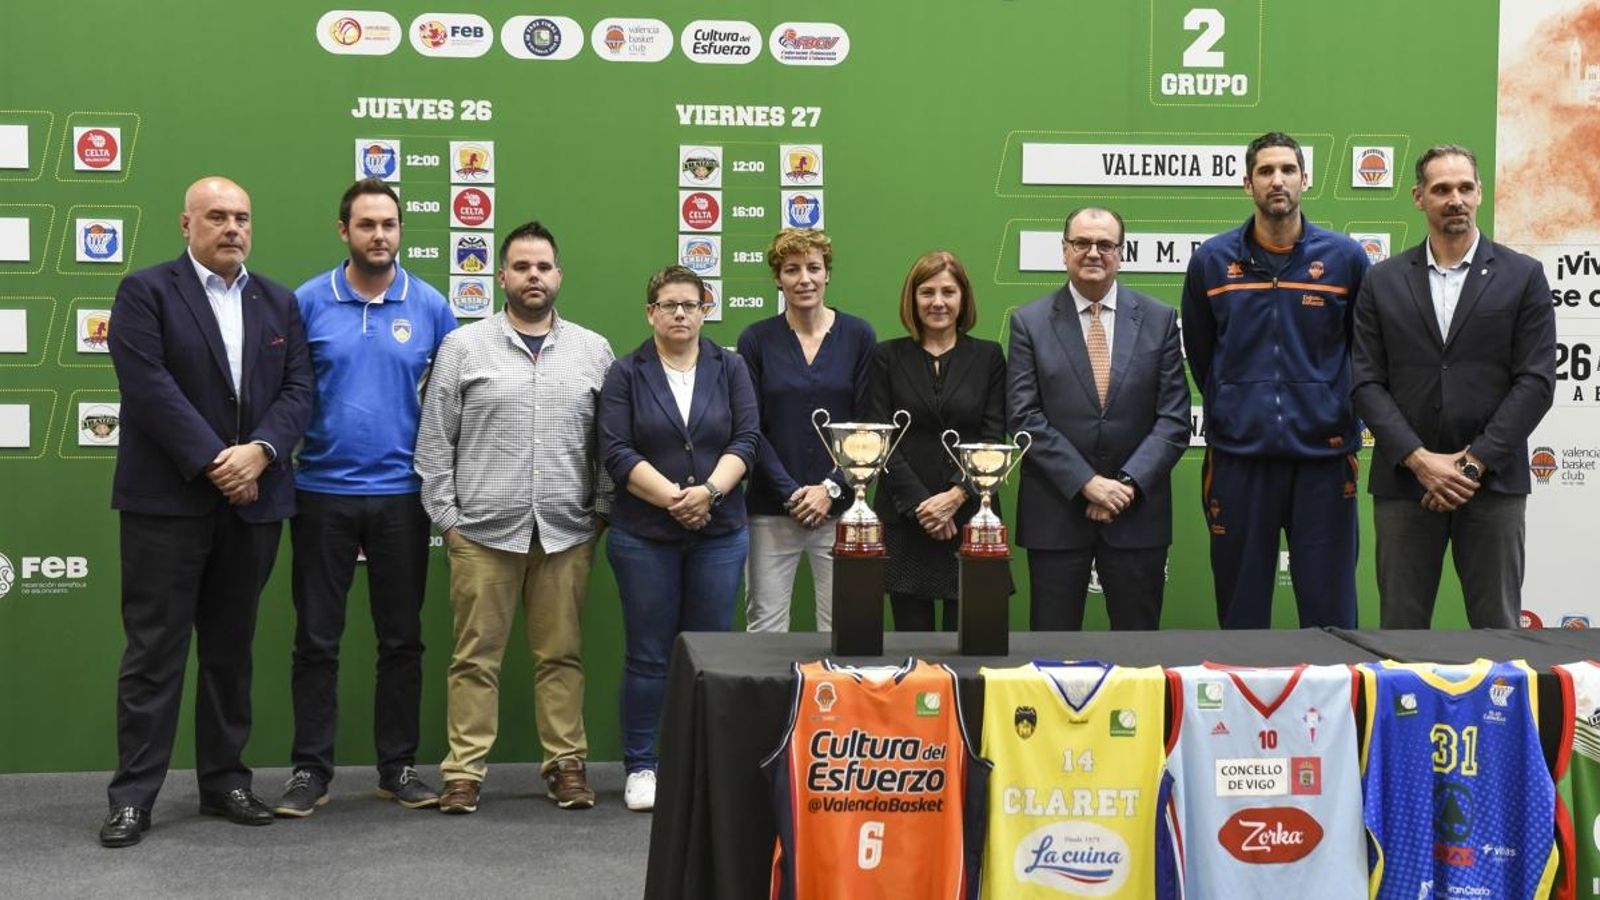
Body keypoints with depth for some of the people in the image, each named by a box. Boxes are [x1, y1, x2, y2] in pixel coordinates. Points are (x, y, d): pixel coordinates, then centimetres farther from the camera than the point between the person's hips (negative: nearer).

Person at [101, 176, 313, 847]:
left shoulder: (279, 302, 13)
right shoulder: (146, 293, -1)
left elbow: (297, 389, 5)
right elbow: (150, 387, -12)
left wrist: (259, 451, -13)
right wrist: (212, 462, -16)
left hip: (253, 500, 4)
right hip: (167, 500, -4)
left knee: (231, 650, 11)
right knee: (155, 650, -1)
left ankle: (225, 781, 20)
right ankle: (133, 795, 4)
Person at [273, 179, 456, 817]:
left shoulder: (431, 307, 2)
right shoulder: (307, 302, -1)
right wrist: (279, 453, -7)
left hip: (402, 494, 1)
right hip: (321, 493, -1)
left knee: (402, 639, 8)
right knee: (316, 639, 5)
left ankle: (398, 766, 19)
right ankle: (310, 769, 14)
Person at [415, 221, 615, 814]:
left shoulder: (593, 350, 9)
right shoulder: (462, 347, 3)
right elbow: (434, 442, 3)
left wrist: (602, 512, 4)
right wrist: (447, 518, -1)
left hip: (567, 531, 1)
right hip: (482, 530, -1)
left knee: (561, 654, 6)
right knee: (475, 655, 2)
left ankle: (567, 765, 15)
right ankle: (463, 772, 8)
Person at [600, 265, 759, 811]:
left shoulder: (730, 370, 8)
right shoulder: (626, 374, 3)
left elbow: (746, 440, -1)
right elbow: (617, 452, -6)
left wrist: (709, 491, -17)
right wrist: (674, 497, -16)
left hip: (719, 534, 2)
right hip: (644, 535, -1)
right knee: (648, 657, 3)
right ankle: (641, 767, 13)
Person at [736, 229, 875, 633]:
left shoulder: (858, 336, 4)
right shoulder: (756, 340, 4)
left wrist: (833, 488, -8)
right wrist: (791, 492, -8)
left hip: (839, 506, 0)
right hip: (771, 510, 0)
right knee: (764, 629, 0)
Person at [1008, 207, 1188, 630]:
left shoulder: (1159, 320, 5)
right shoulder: (1030, 322, 2)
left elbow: (1173, 419, 0)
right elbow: (1026, 418, -5)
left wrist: (1128, 484, -12)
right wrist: (1087, 483, -13)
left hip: (1137, 512, 1)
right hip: (1055, 511, -1)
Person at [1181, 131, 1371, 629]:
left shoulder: (1345, 257, 1)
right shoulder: (1212, 260, 3)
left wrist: (1340, 415, 10)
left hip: (1324, 456, -1)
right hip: (1238, 457, 1)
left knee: (1329, 610, 4)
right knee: (1241, 611, 9)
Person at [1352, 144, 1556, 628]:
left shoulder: (1523, 276, 4)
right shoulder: (1382, 281, 8)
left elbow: (1536, 381, -2)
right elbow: (1367, 383, 2)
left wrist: (1475, 462, -10)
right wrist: (1420, 459, -10)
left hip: (1492, 481, -1)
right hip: (1404, 479, 1)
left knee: (1497, 630, 2)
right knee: (1400, 630, 4)